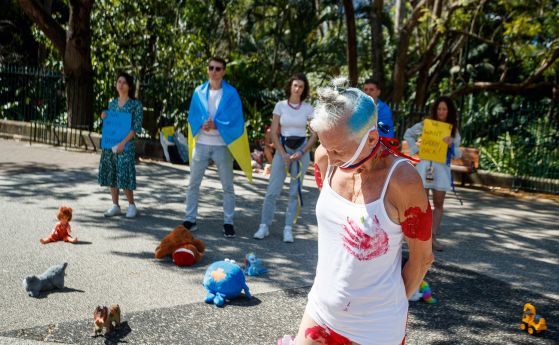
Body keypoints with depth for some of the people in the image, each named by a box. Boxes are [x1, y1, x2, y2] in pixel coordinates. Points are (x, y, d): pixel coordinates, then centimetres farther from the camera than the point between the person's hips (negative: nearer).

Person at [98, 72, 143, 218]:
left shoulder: (135, 104, -3)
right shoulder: (112, 103, 13)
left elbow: (137, 127, -9)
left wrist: (123, 142, -16)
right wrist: (104, 118, -1)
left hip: (126, 144, -5)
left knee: (124, 175, -7)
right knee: (110, 174, 6)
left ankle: (132, 205, 10)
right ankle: (115, 205, 17)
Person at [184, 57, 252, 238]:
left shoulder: (231, 93, -3)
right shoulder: (199, 92, 5)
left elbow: (236, 120, -7)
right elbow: (192, 117, 4)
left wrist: (216, 125, -19)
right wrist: (202, 125, -17)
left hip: (222, 145, -2)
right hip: (201, 144, 2)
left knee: (227, 186, 4)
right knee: (193, 184, 5)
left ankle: (228, 222, 12)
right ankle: (190, 219, 14)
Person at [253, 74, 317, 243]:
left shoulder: (308, 108, 2)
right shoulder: (280, 105, 1)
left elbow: (315, 134, 3)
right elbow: (274, 133, 0)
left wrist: (302, 152, -9)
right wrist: (284, 155, -8)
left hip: (302, 150, 1)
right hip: (282, 149, 0)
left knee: (295, 191, 1)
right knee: (273, 190, -6)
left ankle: (288, 229, 7)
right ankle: (264, 226, 3)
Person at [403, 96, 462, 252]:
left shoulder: (453, 130, 8)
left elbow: (458, 153, 7)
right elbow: (408, 134, 12)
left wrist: (451, 145, -13)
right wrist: (415, 150, 0)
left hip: (442, 167, 3)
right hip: (425, 165, -2)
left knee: (438, 204, 5)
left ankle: (434, 237, 12)